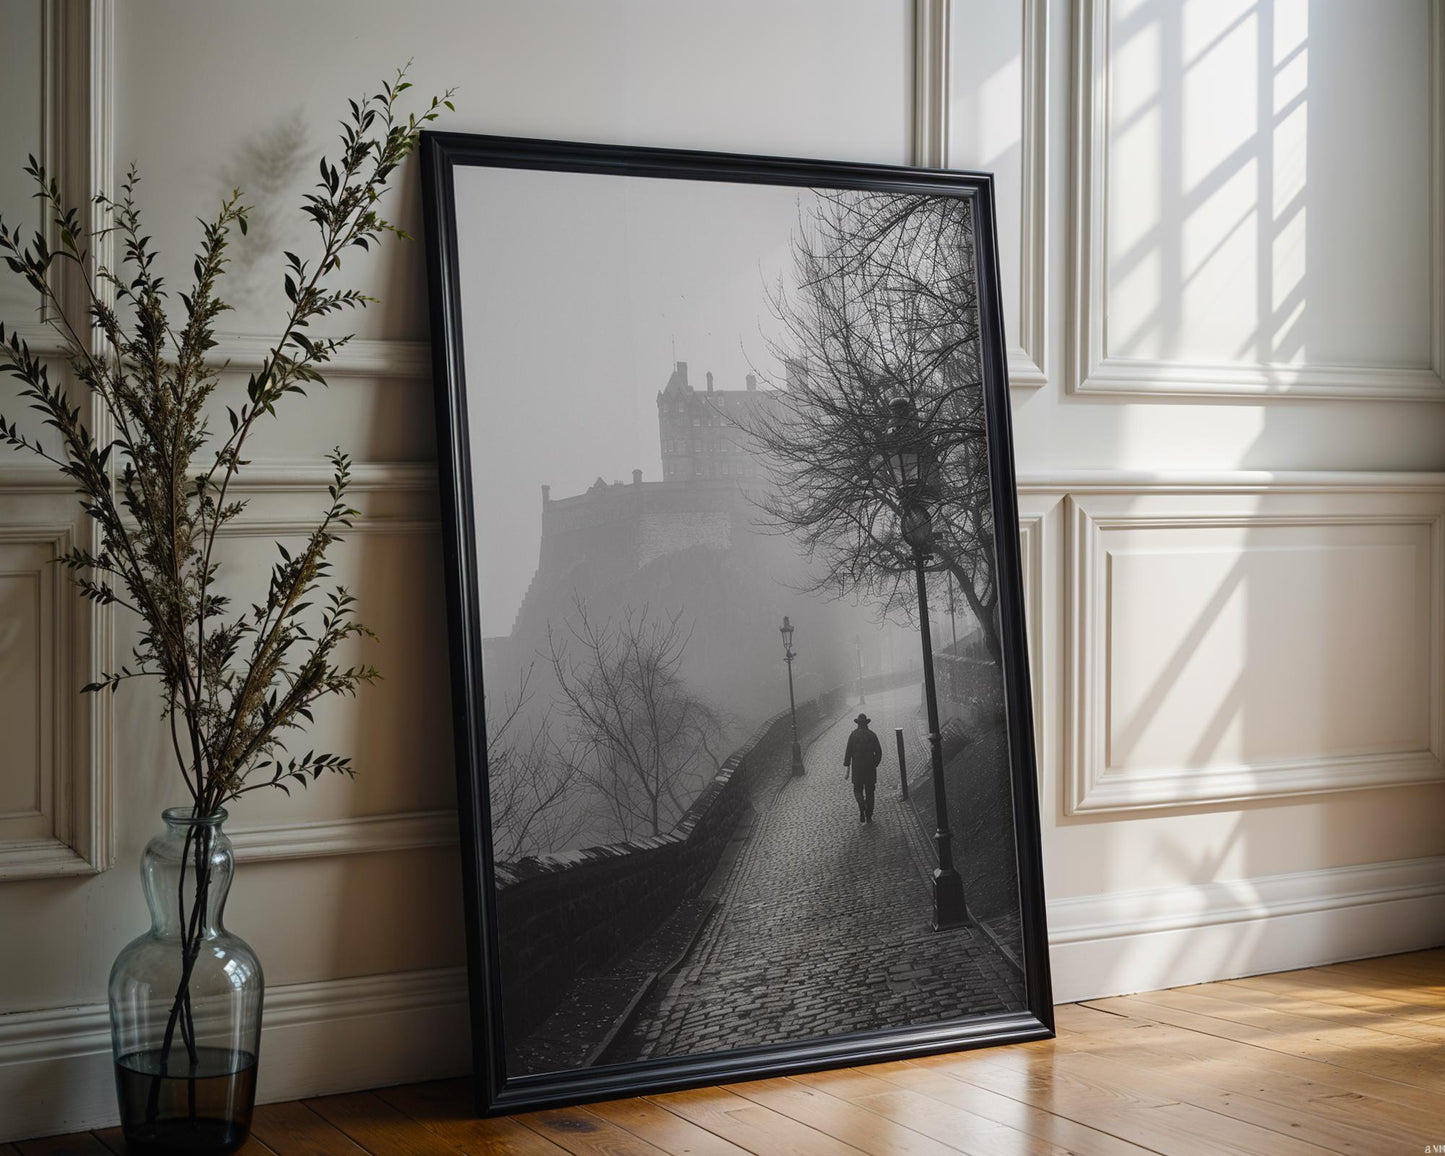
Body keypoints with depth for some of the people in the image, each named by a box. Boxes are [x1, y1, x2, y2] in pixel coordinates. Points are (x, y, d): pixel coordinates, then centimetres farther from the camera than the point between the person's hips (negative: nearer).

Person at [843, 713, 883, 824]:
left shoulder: (853, 735, -5)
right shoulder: (872, 735, 0)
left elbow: (848, 752, -8)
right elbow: (879, 752, 1)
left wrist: (846, 769, -6)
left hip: (857, 768, -1)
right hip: (870, 768, 1)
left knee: (858, 790, 12)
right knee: (869, 792, 11)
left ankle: (862, 806, -17)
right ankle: (869, 817, 12)